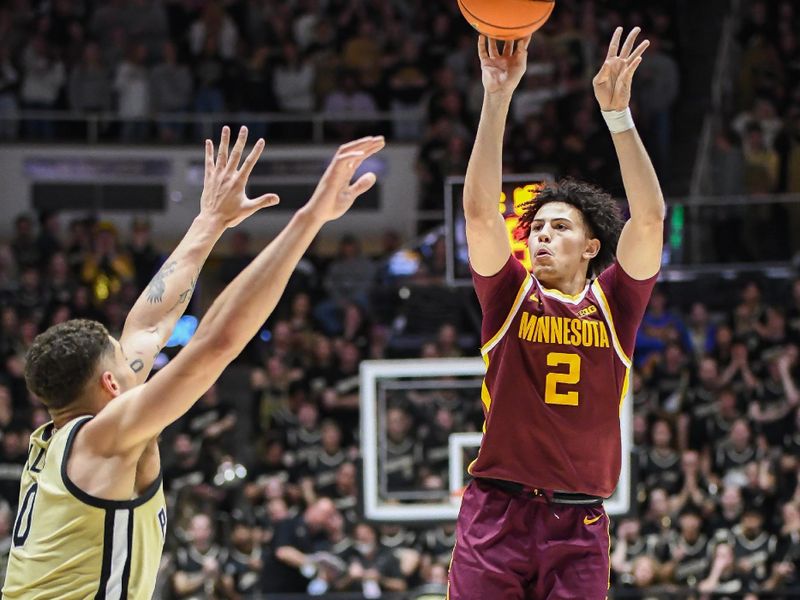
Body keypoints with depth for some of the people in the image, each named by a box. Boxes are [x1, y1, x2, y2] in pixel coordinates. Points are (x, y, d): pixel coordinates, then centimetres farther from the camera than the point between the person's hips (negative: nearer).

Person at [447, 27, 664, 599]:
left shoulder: (613, 302, 5)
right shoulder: (511, 296, 5)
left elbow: (649, 217, -6)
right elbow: (480, 209, -7)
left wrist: (617, 110, -13)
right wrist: (498, 98, -13)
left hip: (579, 525, 0)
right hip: (497, 514, 0)